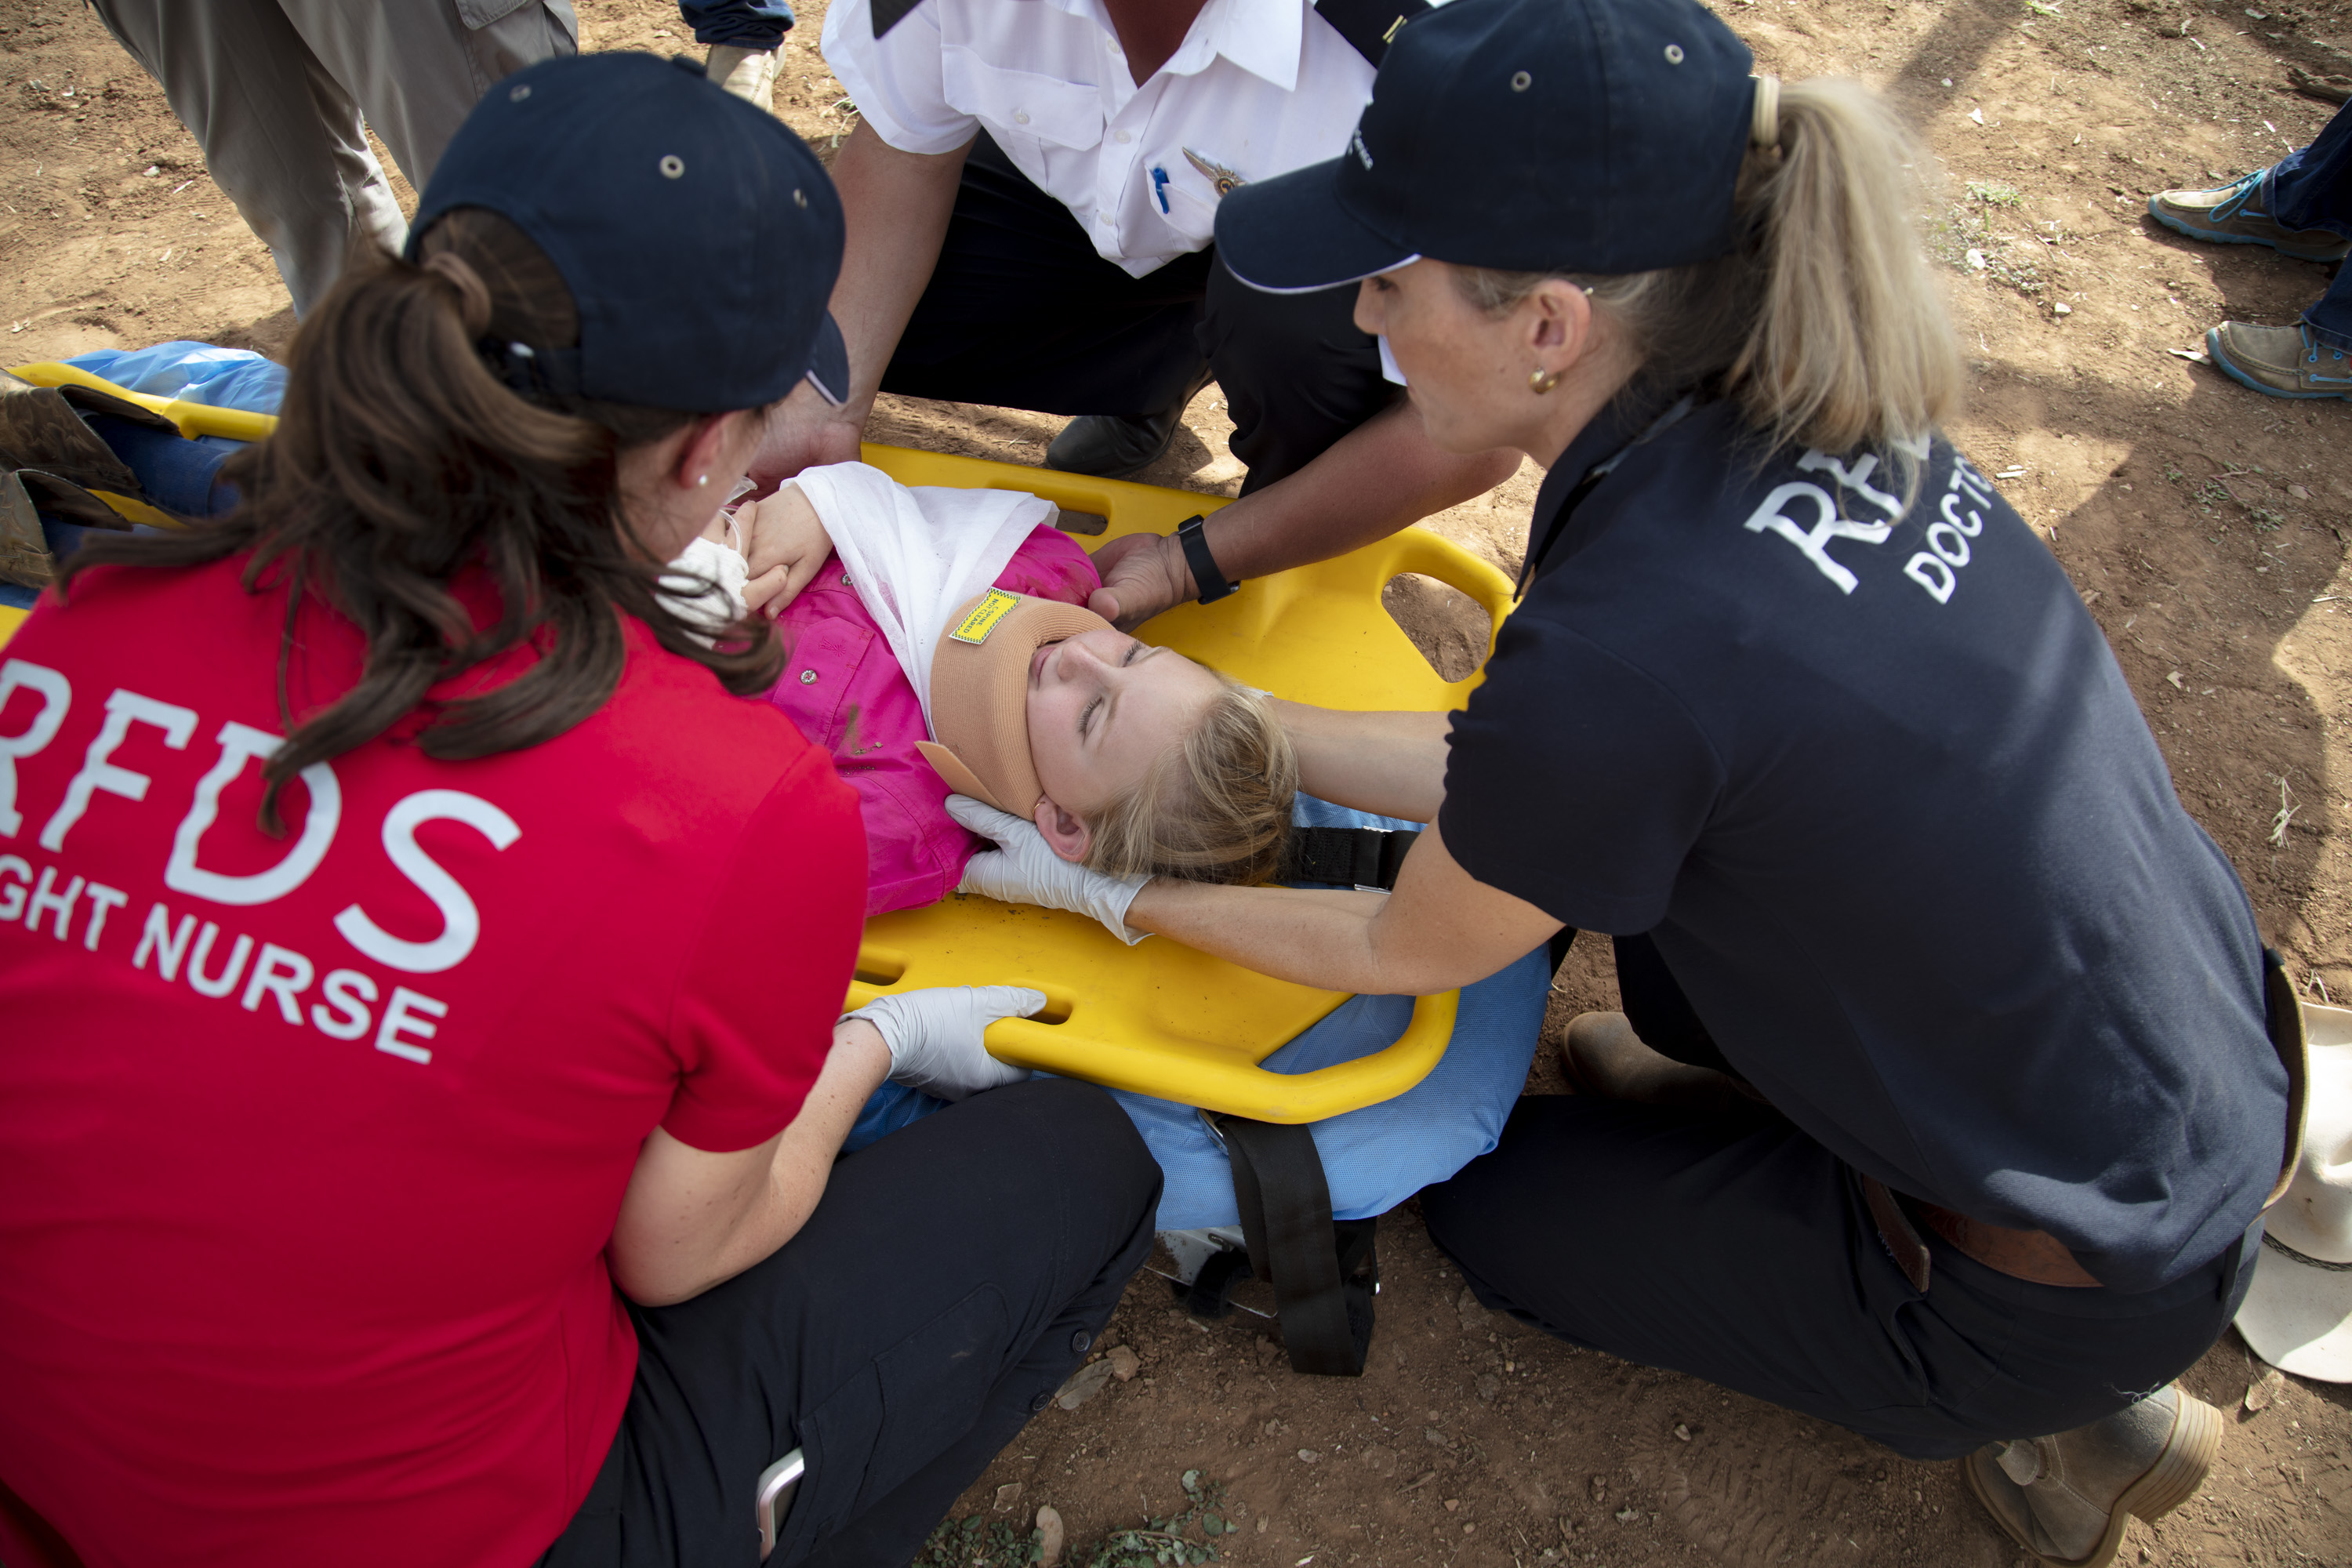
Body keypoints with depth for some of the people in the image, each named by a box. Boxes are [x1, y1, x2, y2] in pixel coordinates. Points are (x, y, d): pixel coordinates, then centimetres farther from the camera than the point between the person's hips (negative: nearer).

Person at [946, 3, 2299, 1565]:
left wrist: (1111, 893, 3)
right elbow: (1509, 783, 3)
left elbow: (1403, 955, -10)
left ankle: (2044, 1419, 14)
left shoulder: (1617, 656, -32)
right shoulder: (1817, 423, -9)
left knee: (1489, 1193, 14)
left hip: (2084, 1296, -7)